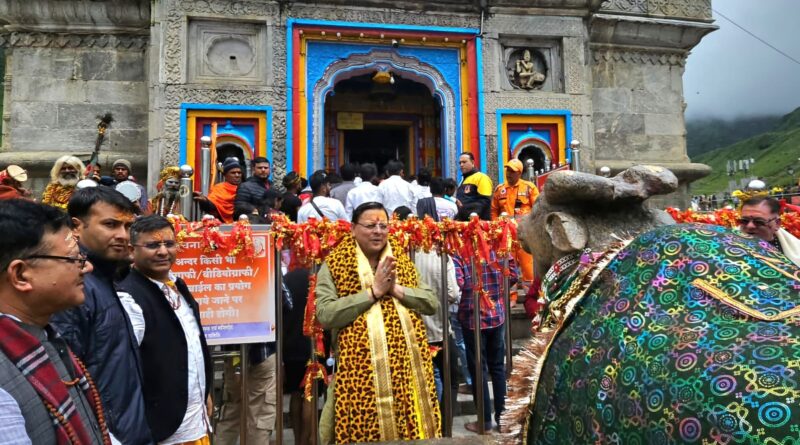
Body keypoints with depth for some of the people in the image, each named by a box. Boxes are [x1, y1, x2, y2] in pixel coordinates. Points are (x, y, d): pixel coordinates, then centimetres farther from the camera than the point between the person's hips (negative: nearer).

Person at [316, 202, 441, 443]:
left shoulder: (402, 261, 11)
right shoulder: (334, 265, -2)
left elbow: (433, 303, 5)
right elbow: (325, 315, -15)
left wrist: (398, 290, -11)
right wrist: (373, 291, -15)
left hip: (407, 365, 4)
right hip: (360, 369, -3)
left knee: (411, 425, 8)